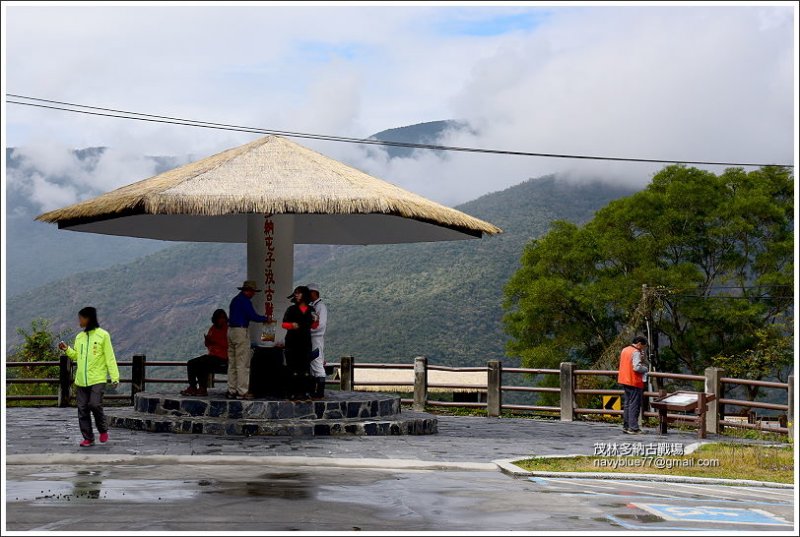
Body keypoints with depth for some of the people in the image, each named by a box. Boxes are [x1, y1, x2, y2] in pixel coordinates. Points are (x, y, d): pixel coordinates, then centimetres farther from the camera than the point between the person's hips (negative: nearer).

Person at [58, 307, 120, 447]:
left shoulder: (102, 335, -3)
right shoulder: (79, 337, 13)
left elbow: (110, 358, -4)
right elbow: (76, 356, 20)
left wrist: (114, 377, -9)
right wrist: (67, 350, 1)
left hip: (98, 379, -5)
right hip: (82, 380, 6)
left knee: (95, 404, -18)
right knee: (83, 409, 3)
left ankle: (103, 430, 6)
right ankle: (88, 438, 11)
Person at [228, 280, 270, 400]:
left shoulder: (235, 300, 18)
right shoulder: (245, 300, -11)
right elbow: (253, 316, -16)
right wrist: (266, 319, -1)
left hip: (231, 330, 9)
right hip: (241, 331, -9)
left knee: (232, 363, 10)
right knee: (243, 363, -7)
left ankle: (231, 391, 11)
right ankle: (242, 392, -8)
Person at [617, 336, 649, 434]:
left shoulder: (624, 350, 12)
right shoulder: (636, 352, -15)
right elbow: (637, 367, -25)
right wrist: (645, 368, -5)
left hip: (625, 381, 9)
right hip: (634, 382, -8)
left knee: (627, 404, 14)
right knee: (634, 406, -5)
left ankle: (626, 426, 16)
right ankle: (633, 428, -6)